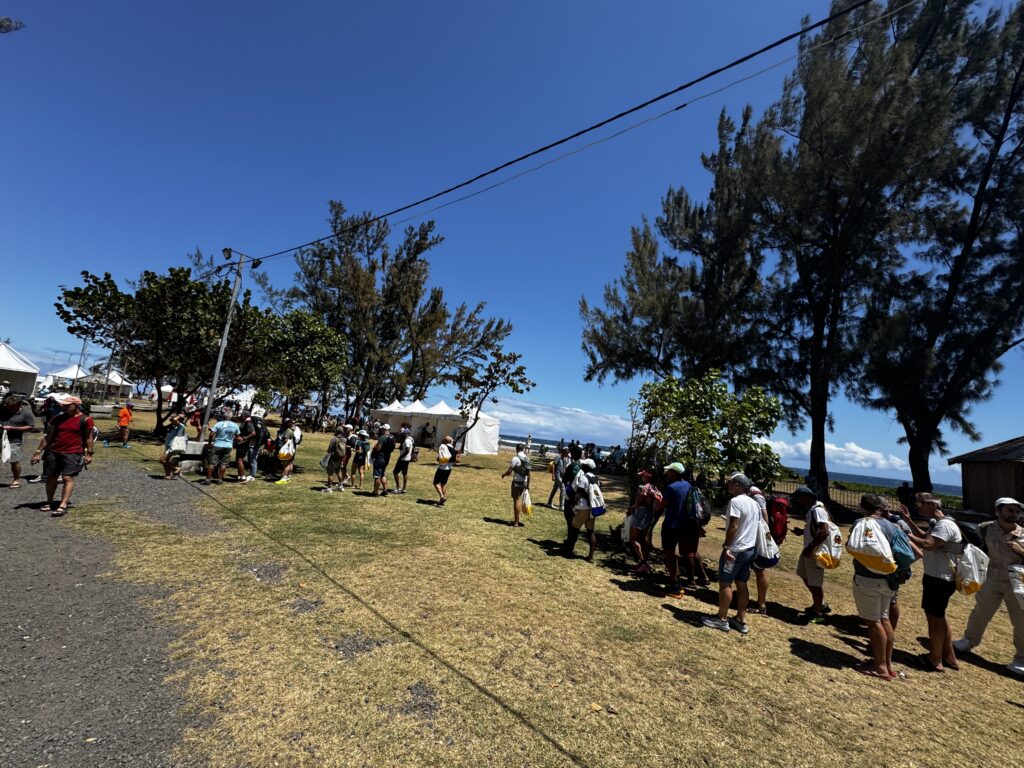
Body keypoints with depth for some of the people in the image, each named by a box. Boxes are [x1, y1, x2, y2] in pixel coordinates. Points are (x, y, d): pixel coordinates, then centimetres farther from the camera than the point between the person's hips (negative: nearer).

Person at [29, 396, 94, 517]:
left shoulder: (85, 419, -4)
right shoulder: (57, 419, 8)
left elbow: (89, 437, -3)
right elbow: (48, 437, 13)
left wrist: (89, 454, -7)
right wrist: (38, 452, 9)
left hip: (73, 453, -5)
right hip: (53, 452, 5)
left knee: (68, 478, -9)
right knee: (51, 477, 11)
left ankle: (63, 506, -11)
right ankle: (49, 502, 27)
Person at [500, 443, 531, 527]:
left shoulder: (516, 458, -14)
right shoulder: (527, 459, 6)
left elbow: (509, 471, -14)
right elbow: (528, 474, 9)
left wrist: (503, 475, 5)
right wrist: (528, 484, 17)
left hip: (517, 481, -6)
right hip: (524, 482, 6)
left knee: (516, 500, 0)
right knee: (519, 499, 18)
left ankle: (516, 522, 6)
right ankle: (517, 519, 24)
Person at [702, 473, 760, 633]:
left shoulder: (735, 501, -18)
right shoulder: (754, 503, 10)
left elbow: (733, 526, -23)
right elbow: (755, 526, 15)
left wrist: (726, 546, -18)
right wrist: (752, 545, 22)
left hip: (736, 549, -9)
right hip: (750, 549, 9)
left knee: (725, 583, 1)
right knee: (742, 584, 14)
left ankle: (722, 619, 9)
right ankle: (741, 620, 20)